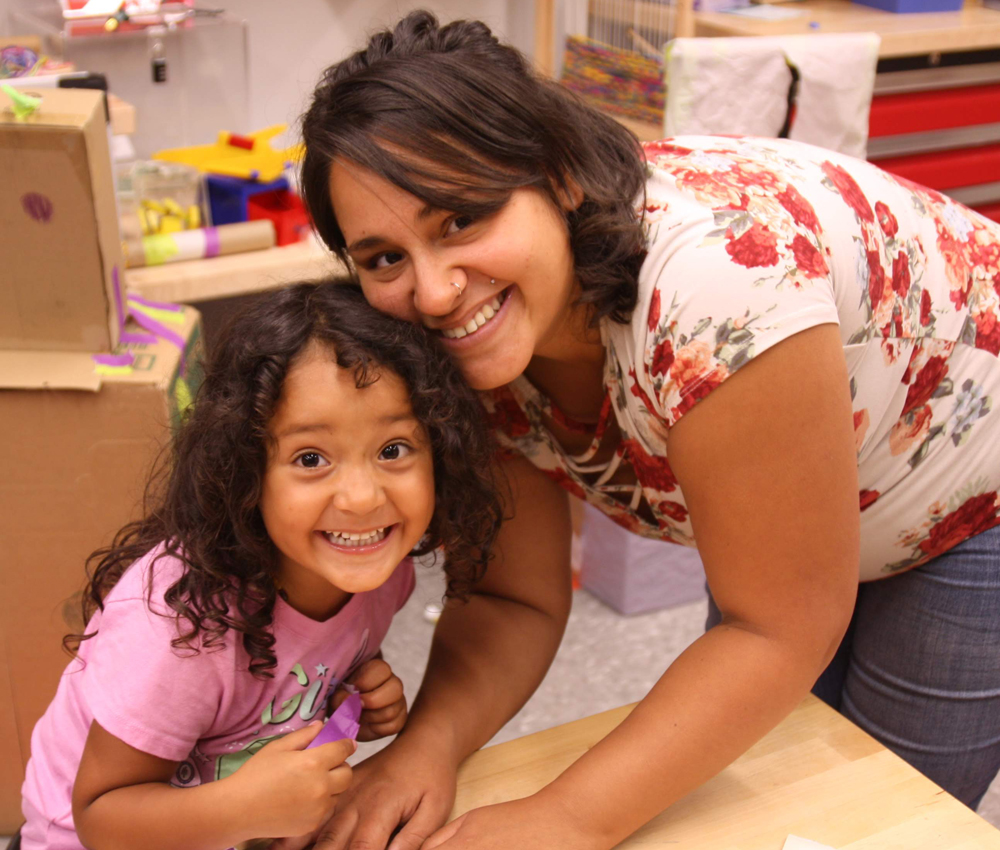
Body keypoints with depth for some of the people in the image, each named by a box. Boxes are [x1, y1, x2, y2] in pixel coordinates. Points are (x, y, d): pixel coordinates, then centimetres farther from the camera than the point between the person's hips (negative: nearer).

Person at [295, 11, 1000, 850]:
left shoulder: (714, 279, -41)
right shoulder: (479, 340, -19)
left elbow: (782, 629, -32)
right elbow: (516, 603, -11)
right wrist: (427, 740, -29)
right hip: (791, 522, 5)